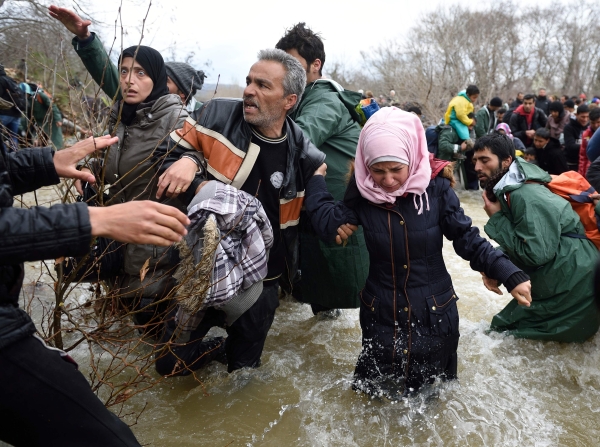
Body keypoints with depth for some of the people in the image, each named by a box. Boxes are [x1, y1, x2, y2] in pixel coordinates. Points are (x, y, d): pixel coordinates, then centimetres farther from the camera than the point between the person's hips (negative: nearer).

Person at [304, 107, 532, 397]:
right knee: (378, 391, 20)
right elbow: (329, 224, -16)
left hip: (434, 312, -1)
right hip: (381, 313, 1)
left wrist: (510, 275, -22)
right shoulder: (362, 192, -10)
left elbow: (467, 239, -13)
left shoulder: (435, 188, -15)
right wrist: (316, 180, -8)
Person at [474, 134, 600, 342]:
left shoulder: (526, 196, -25)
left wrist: (497, 218, -20)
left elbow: (535, 253, -28)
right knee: (504, 323, 18)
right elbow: (520, 243, 11)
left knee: (504, 327, -1)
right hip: (552, 277, 9)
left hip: (571, 281, -9)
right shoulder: (509, 191, 5)